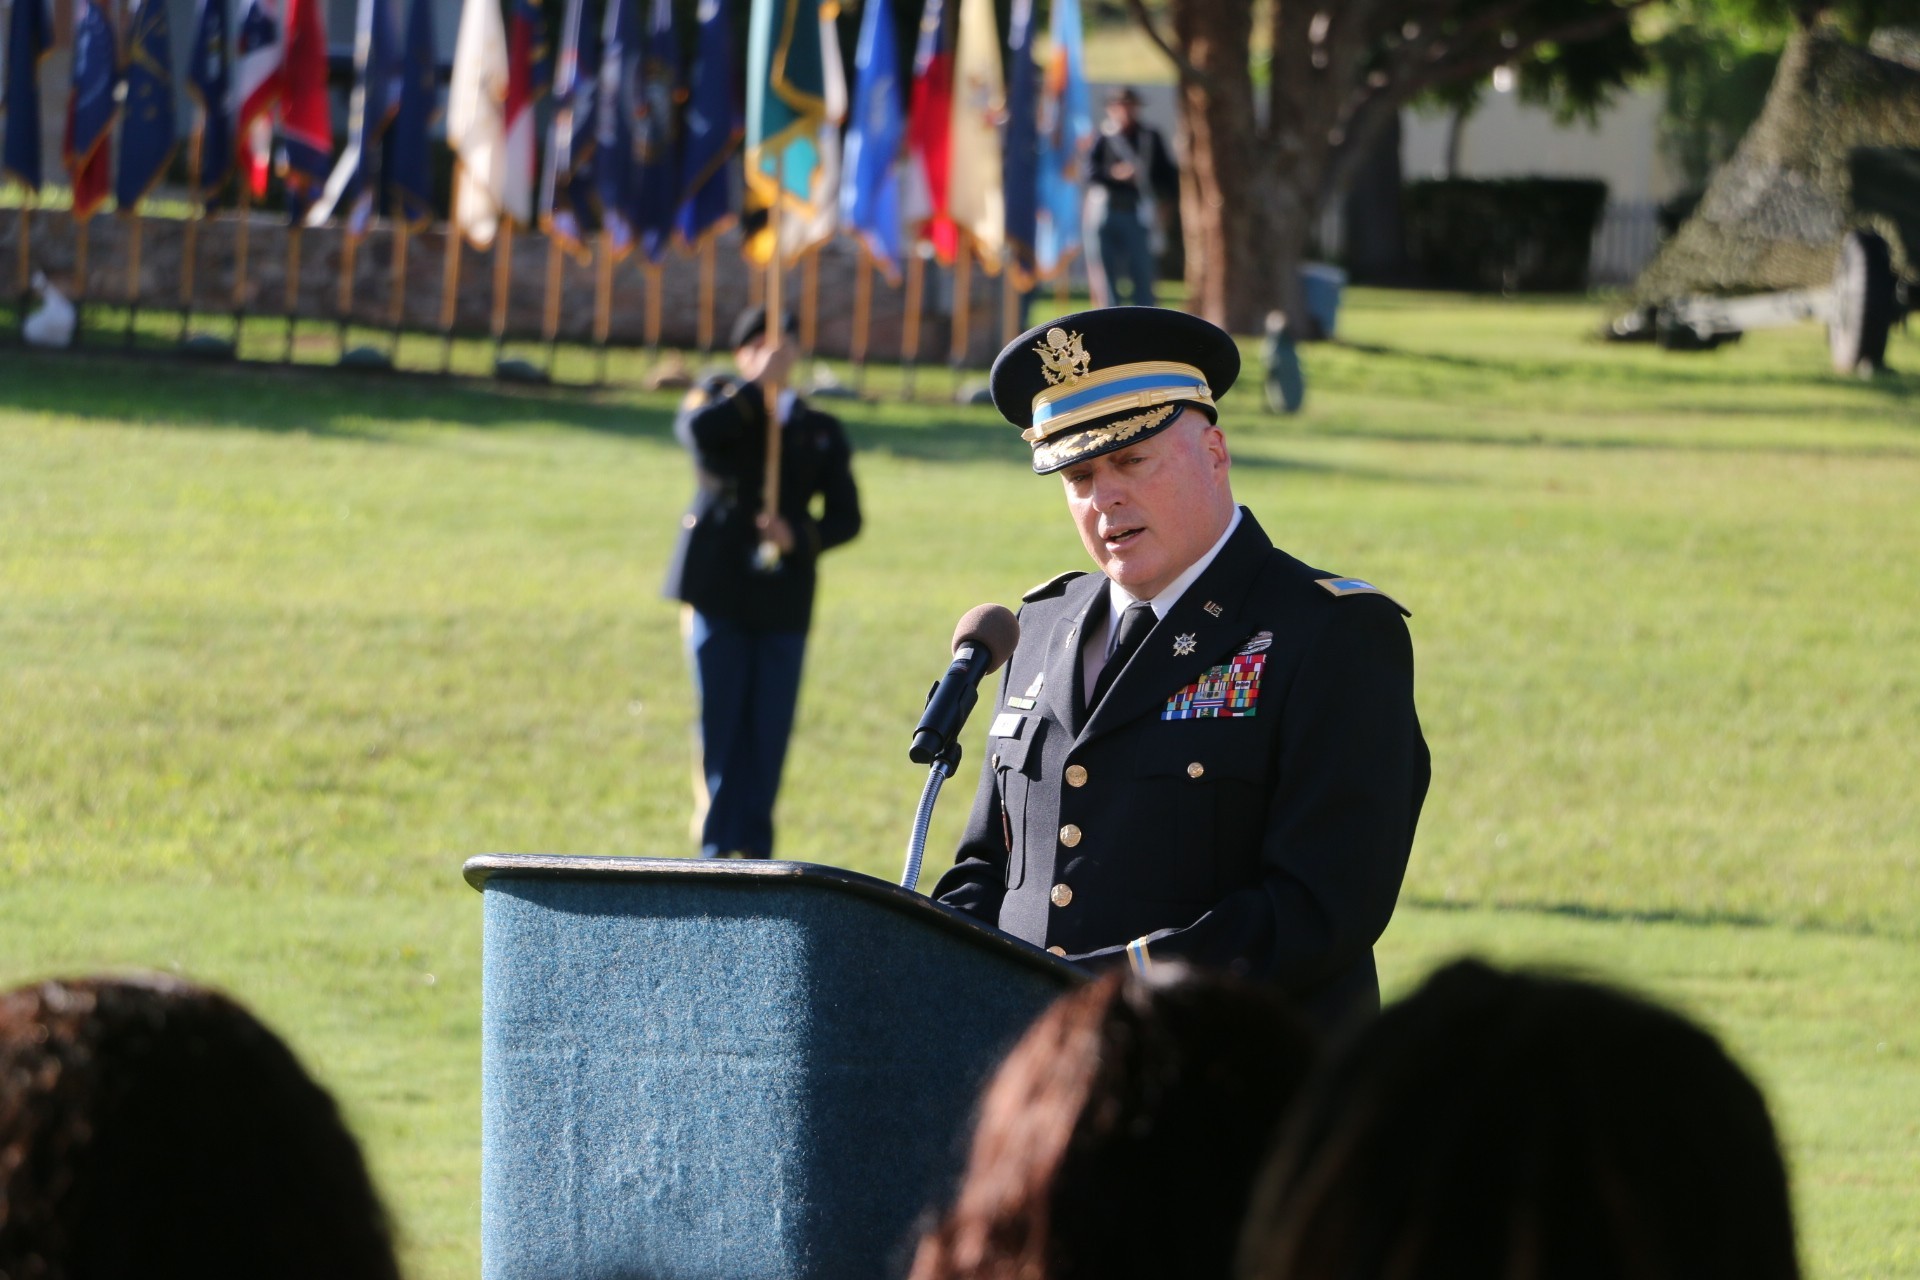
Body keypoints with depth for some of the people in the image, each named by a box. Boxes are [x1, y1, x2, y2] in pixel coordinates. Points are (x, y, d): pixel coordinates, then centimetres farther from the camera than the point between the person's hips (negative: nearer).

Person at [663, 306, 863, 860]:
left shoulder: (820, 430, 13)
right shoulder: (722, 402, 10)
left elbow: (846, 516, 10)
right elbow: (698, 429, -16)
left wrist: (801, 538, -9)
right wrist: (758, 386, -12)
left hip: (784, 600, 1)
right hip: (720, 592, -1)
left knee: (769, 729, -1)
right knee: (720, 725, -1)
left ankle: (754, 846, 6)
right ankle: (717, 845, 5)